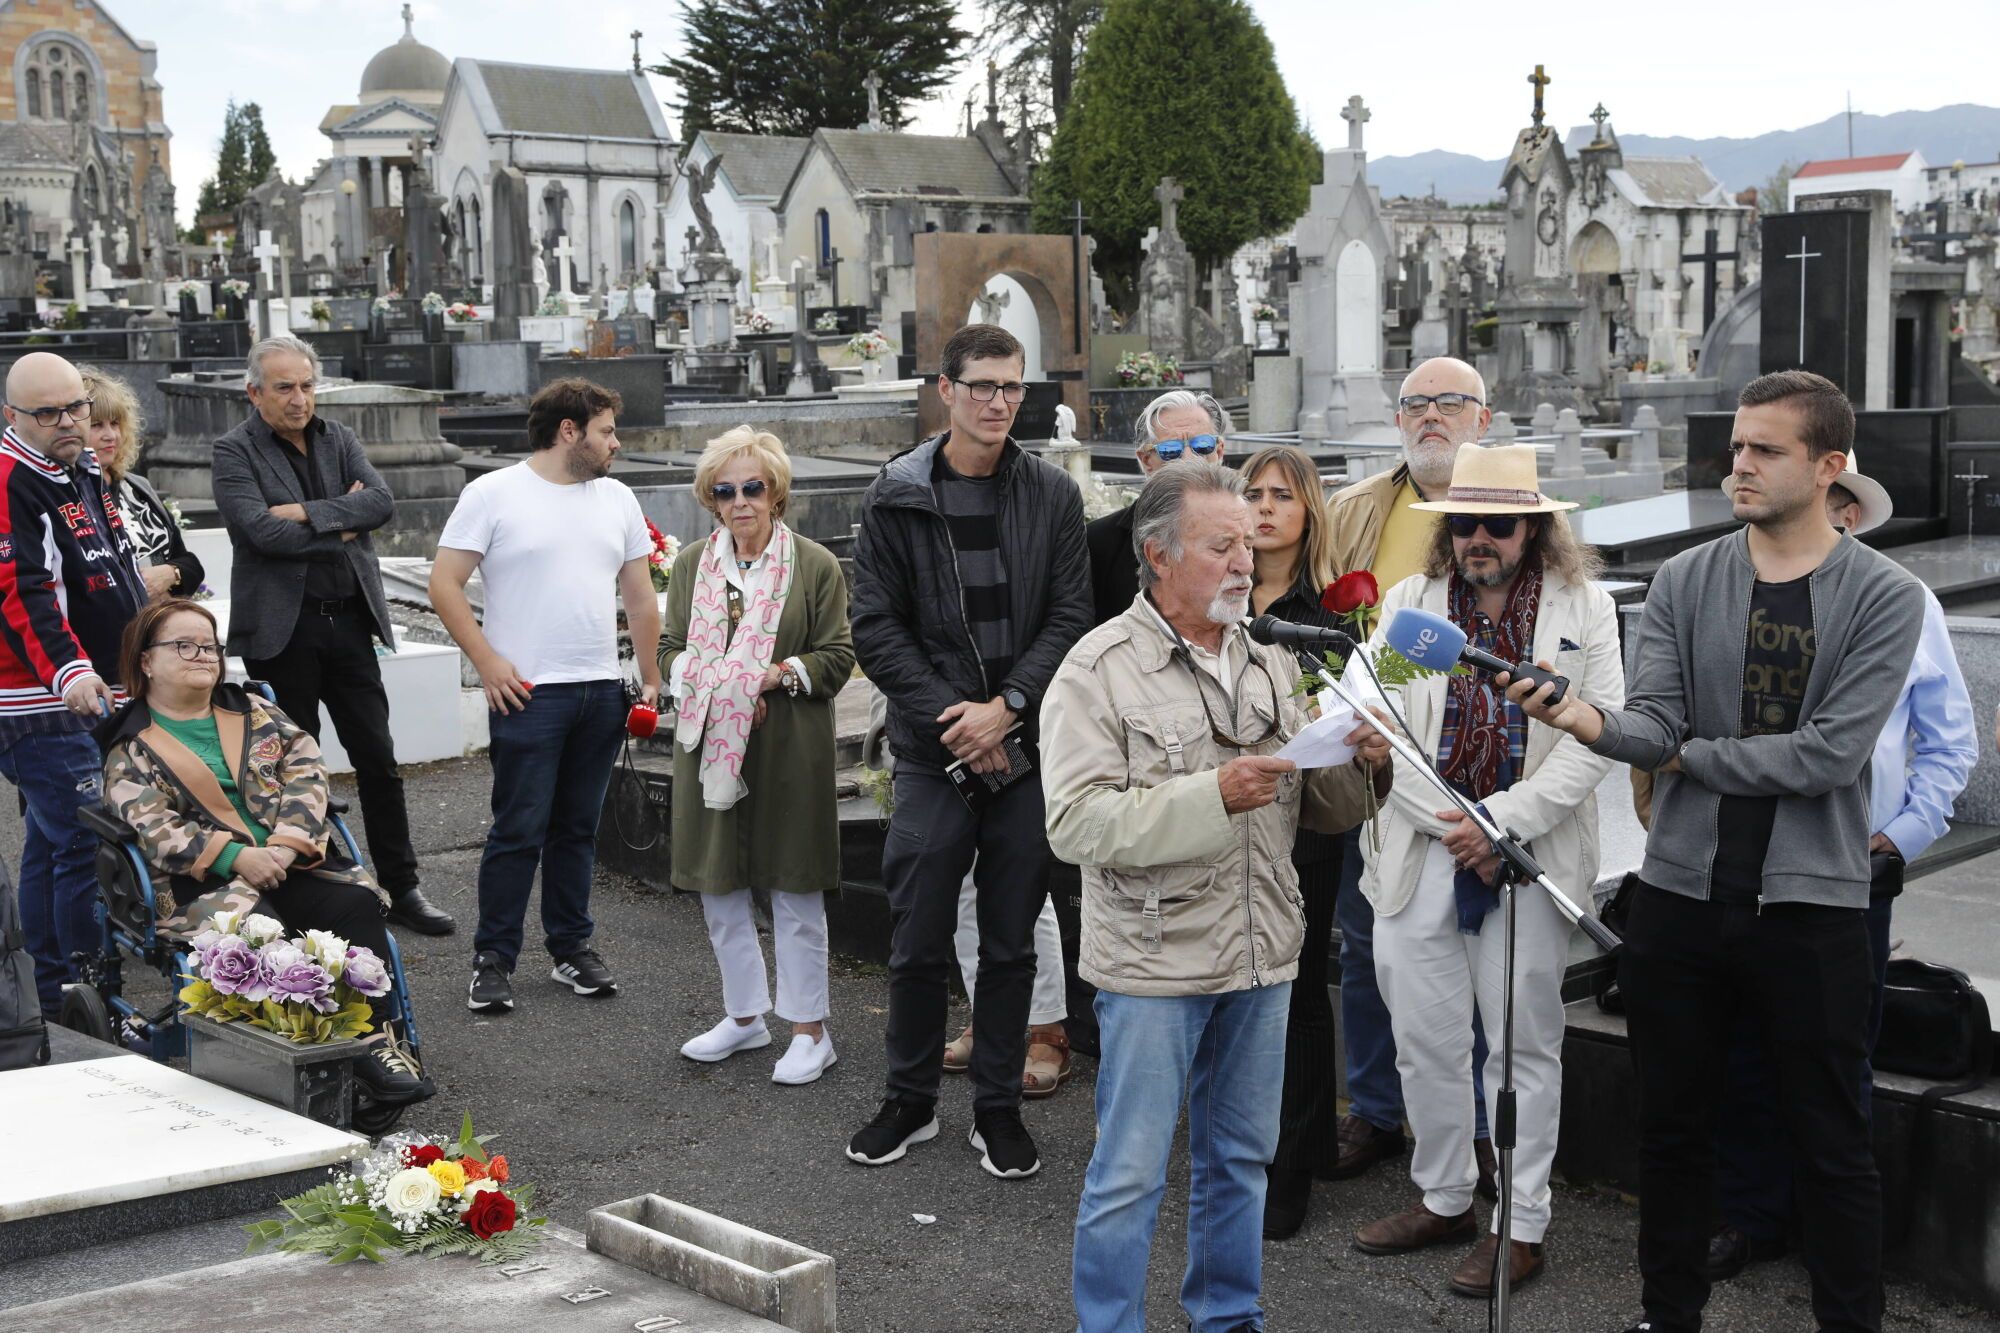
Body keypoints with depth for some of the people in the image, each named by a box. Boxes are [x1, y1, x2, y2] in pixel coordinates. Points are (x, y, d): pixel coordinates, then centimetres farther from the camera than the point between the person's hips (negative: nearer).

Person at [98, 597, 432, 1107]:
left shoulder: (254, 712, 20)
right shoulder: (131, 748, 9)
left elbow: (306, 769, 7)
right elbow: (151, 828, -6)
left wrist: (285, 845, -12)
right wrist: (237, 857, -19)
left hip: (295, 862, 3)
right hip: (204, 883, -3)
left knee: (357, 904, -26)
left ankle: (376, 1039, -25)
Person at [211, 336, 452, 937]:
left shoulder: (338, 438, 9)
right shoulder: (235, 452, -4)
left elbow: (382, 500, -6)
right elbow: (261, 531, -18)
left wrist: (308, 513, -16)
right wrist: (342, 524, -10)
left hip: (349, 621, 4)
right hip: (282, 630, -4)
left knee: (379, 760, 7)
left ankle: (401, 888, 16)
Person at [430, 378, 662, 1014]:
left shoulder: (617, 499, 12)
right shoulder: (493, 494, -4)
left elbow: (639, 596, 17)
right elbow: (444, 583, -6)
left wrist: (651, 678, 13)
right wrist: (488, 663, -12)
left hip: (601, 692, 5)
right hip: (527, 692, -5)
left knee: (577, 828, 12)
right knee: (518, 830, -3)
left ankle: (571, 947, 22)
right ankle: (494, 958, 7)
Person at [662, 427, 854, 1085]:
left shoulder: (816, 565, -2)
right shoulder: (693, 564, 9)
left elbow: (839, 656, -3)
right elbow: (670, 650, 11)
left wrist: (780, 673, -19)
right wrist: (713, 682, -9)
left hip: (787, 755, -4)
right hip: (709, 745, 4)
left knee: (796, 893, 3)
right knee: (718, 890, 12)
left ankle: (810, 1030, 14)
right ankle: (745, 1016, 29)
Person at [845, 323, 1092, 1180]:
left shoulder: (1053, 495, 4)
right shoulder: (896, 497, 0)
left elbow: (1070, 618, 0)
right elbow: (877, 627, -2)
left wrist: (1007, 708, -12)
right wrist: (948, 717, -11)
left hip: (1027, 750, 1)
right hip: (934, 753, -1)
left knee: (1011, 943, 8)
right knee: (919, 944, 4)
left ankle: (998, 1108, 21)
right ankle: (910, 1102, 22)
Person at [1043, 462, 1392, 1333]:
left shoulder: (1269, 660, 9)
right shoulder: (1100, 669, -9)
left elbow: (1319, 809, 12)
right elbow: (1076, 823, -19)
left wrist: (1361, 765, -10)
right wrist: (1213, 795, -25)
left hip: (1261, 957, 6)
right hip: (1154, 963, -6)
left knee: (1239, 1160, 18)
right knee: (1130, 1175, 2)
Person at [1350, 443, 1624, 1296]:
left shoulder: (1583, 607, 2)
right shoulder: (1410, 602, 8)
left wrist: (1504, 820, -14)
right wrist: (1454, 824, -10)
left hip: (1533, 854, -2)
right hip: (1423, 848, 3)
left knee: (1523, 1042, 5)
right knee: (1426, 1037, 9)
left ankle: (1520, 1224, 15)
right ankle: (1443, 1199, 26)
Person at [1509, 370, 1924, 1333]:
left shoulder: (1883, 597, -4)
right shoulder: (1684, 584, 5)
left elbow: (1829, 755, -14)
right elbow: (1653, 725, -7)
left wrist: (1690, 756, -8)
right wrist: (1586, 720, -27)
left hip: (1811, 903, -3)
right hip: (1679, 893, 3)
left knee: (1830, 1143, 6)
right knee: (1673, 1127, 14)